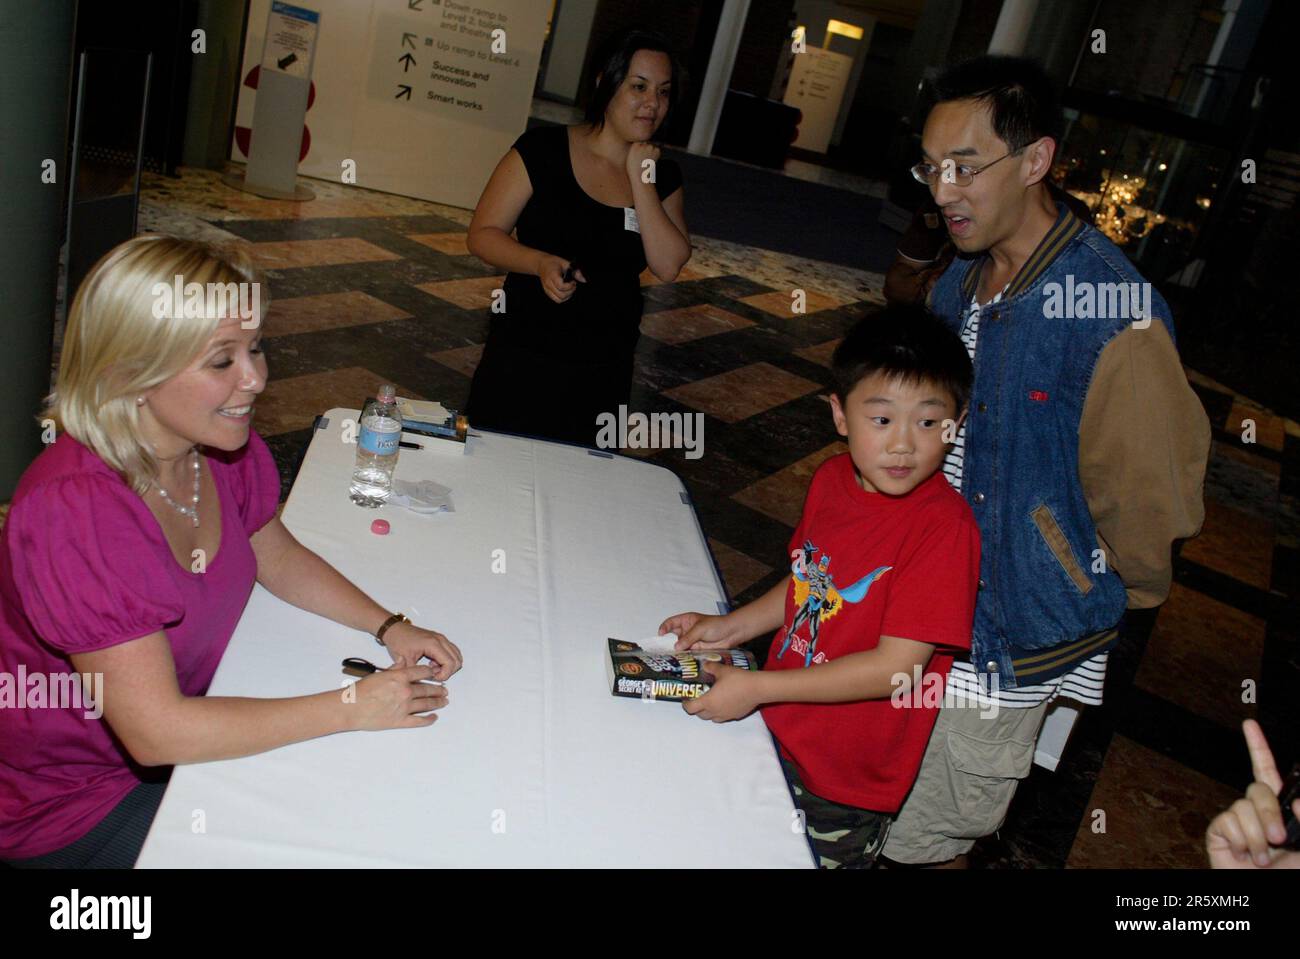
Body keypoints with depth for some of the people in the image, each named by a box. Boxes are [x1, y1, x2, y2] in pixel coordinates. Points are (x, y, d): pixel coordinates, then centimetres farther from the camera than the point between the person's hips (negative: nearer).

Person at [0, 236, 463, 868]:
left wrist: (389, 628, -9)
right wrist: (352, 707, -27)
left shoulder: (223, 443, -11)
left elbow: (278, 558, 7)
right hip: (69, 804, -6)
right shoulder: (75, 512, -34)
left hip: (185, 726, 7)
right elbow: (157, 730, -32)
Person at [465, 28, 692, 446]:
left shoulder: (663, 175, 4)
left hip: (605, 368, 4)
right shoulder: (544, 149, -7)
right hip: (522, 354, -3)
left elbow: (668, 267, -8)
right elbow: (482, 234, -7)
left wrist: (641, 180, -12)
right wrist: (541, 263, -24)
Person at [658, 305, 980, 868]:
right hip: (779, 733, 6)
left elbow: (898, 666, -28)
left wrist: (758, 686, -26)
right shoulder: (832, 480, -6)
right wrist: (732, 627, -2)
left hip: (848, 780, -6)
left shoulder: (944, 527, -27)